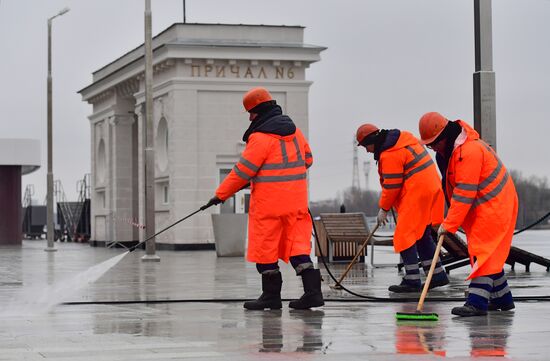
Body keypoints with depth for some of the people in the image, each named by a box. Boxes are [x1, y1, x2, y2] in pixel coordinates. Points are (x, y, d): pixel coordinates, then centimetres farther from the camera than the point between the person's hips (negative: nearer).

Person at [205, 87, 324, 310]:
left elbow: (243, 170, -12)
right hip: (296, 199, 7)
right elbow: (307, 159, 21)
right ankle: (312, 290, -3)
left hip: (268, 201, -7)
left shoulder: (260, 137, -13)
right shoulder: (294, 130, 10)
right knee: (297, 243, 7)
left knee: (265, 248, 3)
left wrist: (221, 194, -4)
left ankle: (271, 295, 8)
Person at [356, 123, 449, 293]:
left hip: (416, 195, -10)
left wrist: (384, 209, -2)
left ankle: (412, 280, -8)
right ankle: (437, 275, 20)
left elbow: (392, 186, -14)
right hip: (431, 188, 10)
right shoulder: (403, 138, 15)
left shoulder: (389, 155, -16)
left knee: (404, 236, -7)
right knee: (422, 235, 17)